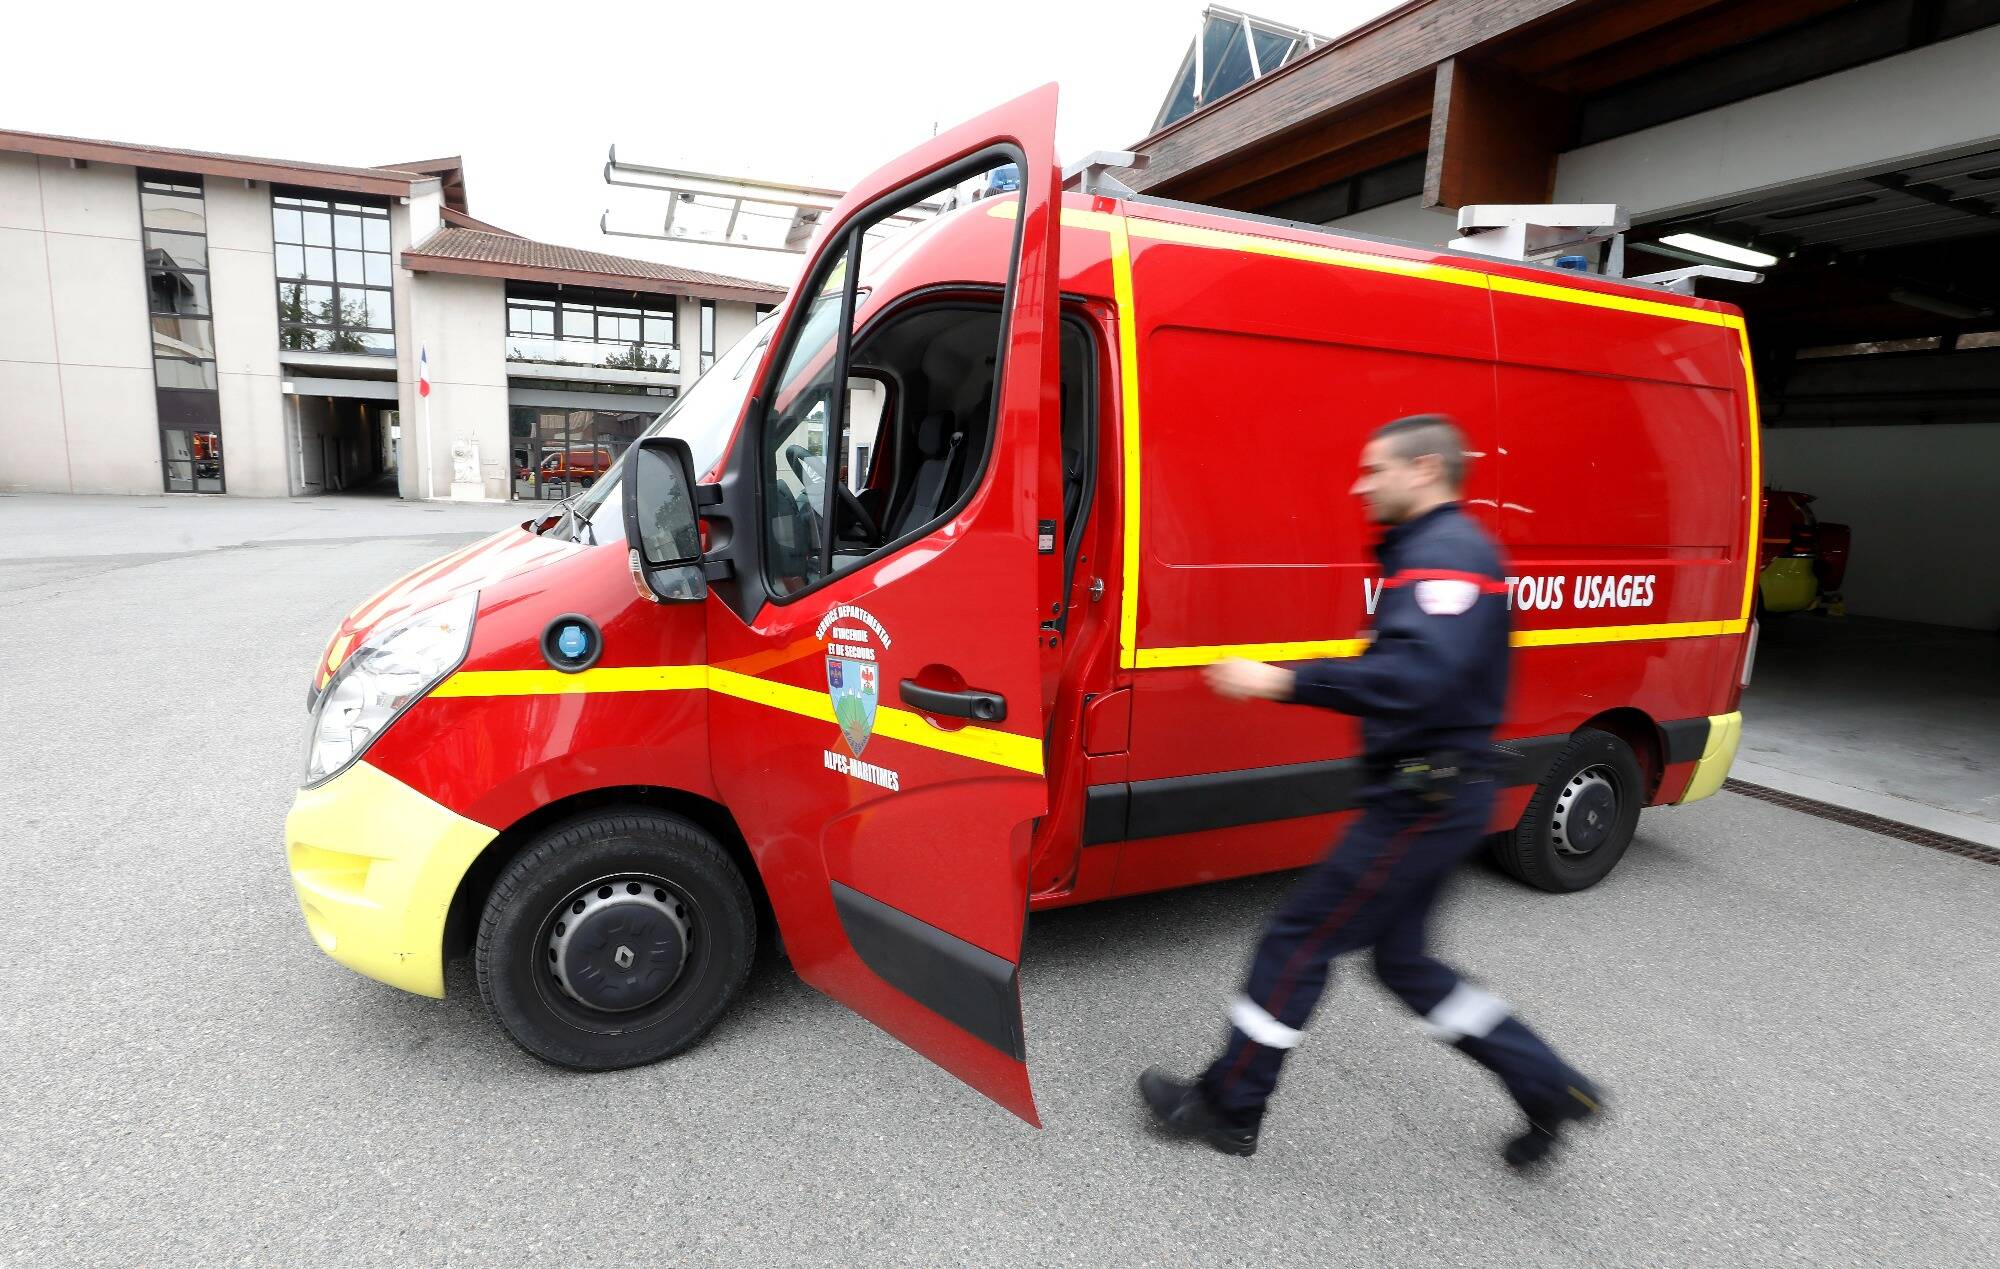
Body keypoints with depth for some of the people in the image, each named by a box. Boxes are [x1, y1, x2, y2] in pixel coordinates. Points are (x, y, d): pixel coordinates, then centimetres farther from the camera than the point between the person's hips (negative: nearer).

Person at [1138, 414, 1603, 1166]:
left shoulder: (1445, 553, -17)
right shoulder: (1436, 549, 16)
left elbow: (1421, 675, -34)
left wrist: (1284, 682, -35)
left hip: (1424, 800, -10)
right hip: (1427, 795, 10)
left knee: (1298, 941, -1)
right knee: (1402, 959, 19)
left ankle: (1227, 1109, 14)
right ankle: (1550, 1088, 29)